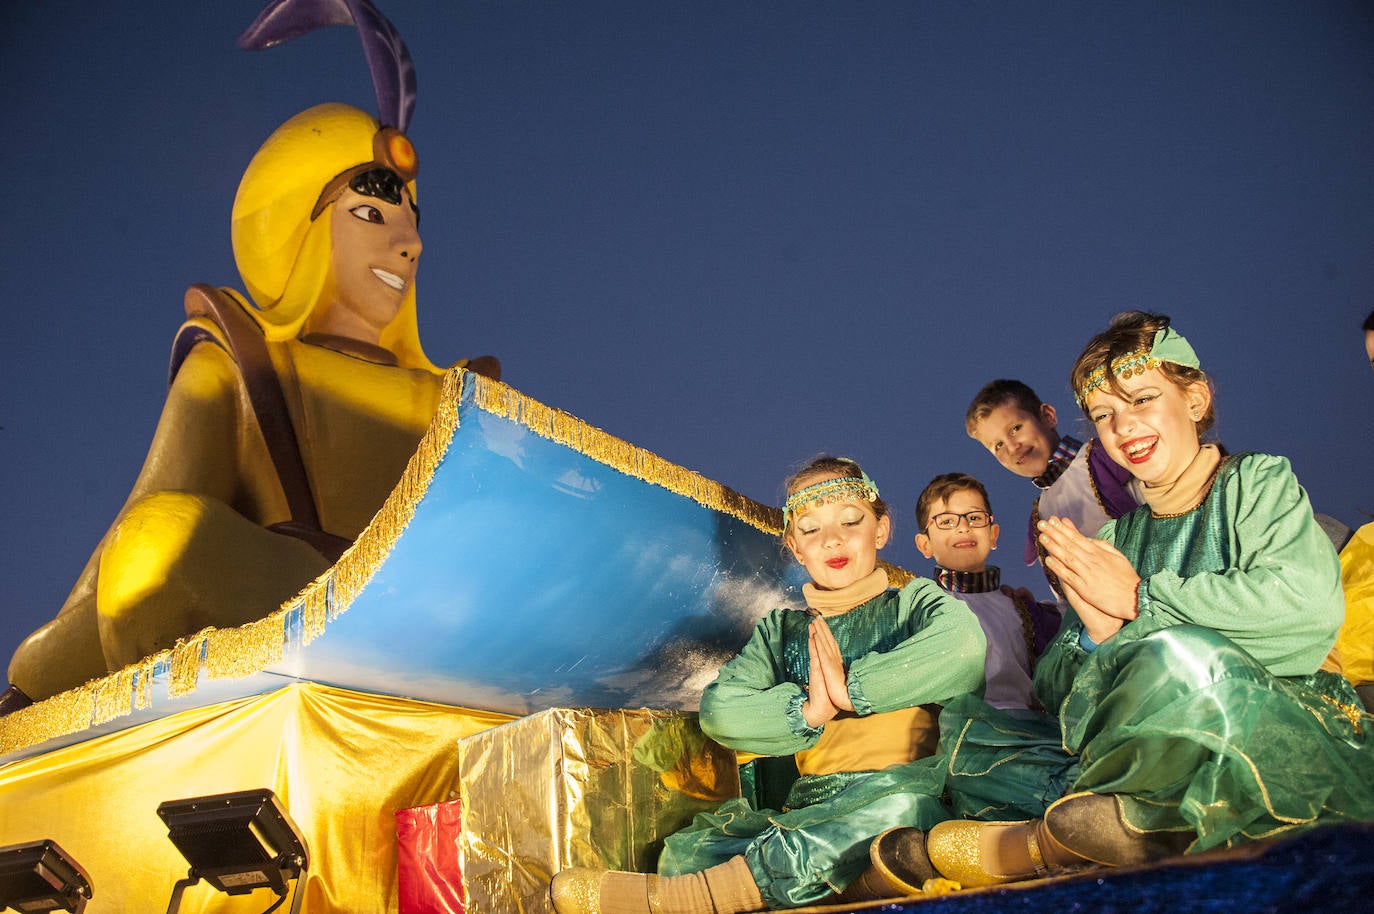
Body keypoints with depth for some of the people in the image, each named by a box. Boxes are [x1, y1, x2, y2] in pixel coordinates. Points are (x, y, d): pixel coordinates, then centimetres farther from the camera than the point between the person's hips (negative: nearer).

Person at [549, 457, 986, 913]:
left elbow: (961, 647, -14)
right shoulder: (781, 629, 22)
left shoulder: (914, 601, 13)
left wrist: (850, 689, -10)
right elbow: (717, 711, 4)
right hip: (810, 806, 3)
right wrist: (807, 710, -12)